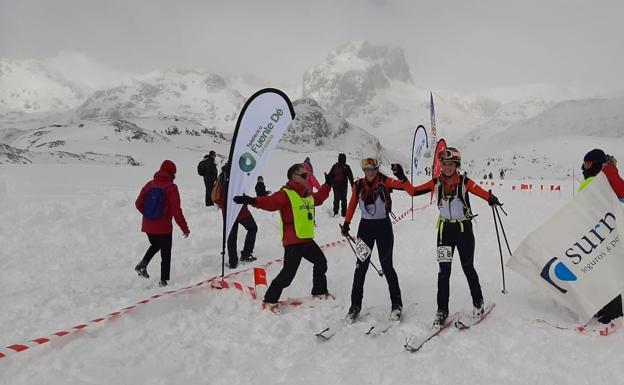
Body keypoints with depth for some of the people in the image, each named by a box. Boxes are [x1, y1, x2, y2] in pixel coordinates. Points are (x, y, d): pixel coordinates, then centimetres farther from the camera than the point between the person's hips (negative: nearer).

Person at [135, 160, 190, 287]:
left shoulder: (150, 184, 0)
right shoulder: (171, 188, -15)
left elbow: (138, 204, 5)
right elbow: (176, 211, -18)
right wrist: (185, 228, -9)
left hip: (148, 226, 5)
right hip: (164, 228, -5)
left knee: (155, 245, 30)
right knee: (166, 254, 11)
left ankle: (143, 264, 9)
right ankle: (163, 280, 13)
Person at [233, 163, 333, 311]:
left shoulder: (308, 195, 14)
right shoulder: (286, 194, -14)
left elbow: (318, 198, 35)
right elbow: (270, 202, -31)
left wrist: (328, 184, 35)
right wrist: (253, 201, -48)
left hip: (307, 240, 9)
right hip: (292, 241, -9)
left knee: (321, 262, 20)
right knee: (288, 273, -10)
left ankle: (319, 292, 40)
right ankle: (269, 300, 3)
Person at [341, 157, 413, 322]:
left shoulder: (384, 181, -6)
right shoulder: (358, 185, 2)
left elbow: (406, 186, -17)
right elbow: (352, 205, 10)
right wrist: (346, 223, 7)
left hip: (383, 225, -3)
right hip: (365, 226, 3)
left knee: (386, 265, 1)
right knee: (361, 266, 5)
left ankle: (396, 303, 16)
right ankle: (355, 305, 14)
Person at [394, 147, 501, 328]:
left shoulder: (465, 182, -9)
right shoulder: (436, 182, -1)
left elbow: (482, 192, -21)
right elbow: (413, 191, 1)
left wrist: (491, 198, -42)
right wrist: (402, 178, -10)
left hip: (464, 228, -2)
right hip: (445, 229, 2)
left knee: (468, 267, 10)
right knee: (444, 270, 1)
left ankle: (478, 302, 33)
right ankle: (442, 310, 10)